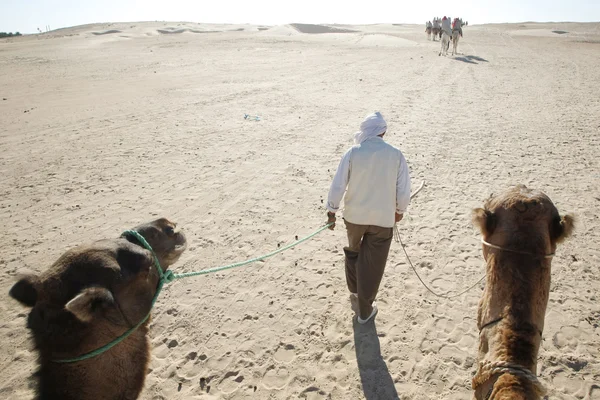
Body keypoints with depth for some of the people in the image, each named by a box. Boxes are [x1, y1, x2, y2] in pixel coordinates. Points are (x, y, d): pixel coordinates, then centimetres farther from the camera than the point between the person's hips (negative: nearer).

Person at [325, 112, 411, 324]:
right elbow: (404, 190, -4)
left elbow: (338, 185, -9)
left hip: (354, 215, 1)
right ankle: (364, 310, 22)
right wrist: (399, 210, 14)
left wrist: (332, 210, 4)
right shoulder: (396, 155, -8)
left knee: (353, 252, 27)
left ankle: (355, 293, 41)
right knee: (372, 265, 10)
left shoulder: (353, 152, -10)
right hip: (383, 218, 0)